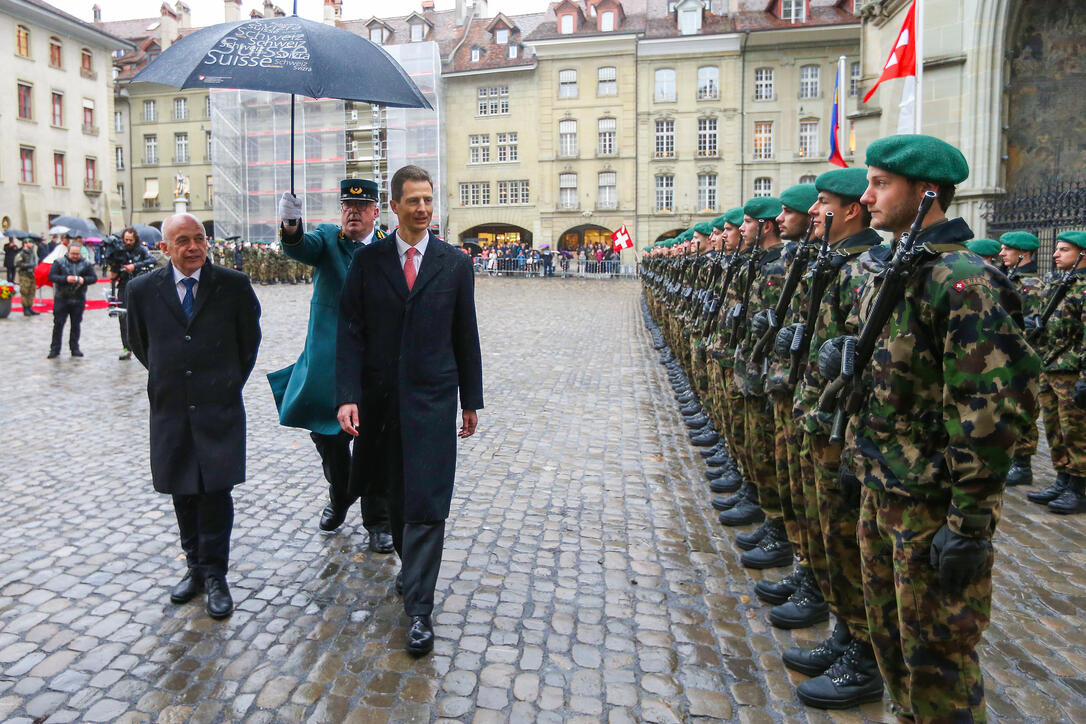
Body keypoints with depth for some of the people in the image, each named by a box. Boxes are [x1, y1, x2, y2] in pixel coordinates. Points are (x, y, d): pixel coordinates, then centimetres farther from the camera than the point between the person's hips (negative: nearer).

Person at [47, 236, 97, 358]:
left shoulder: (86, 264, 4)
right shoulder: (59, 262, 0)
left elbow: (94, 278, 2)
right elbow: (51, 276, -7)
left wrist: (84, 280, -18)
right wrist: (66, 279, -22)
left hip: (79, 299, 1)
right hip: (61, 299, -1)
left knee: (76, 324, 8)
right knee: (58, 324, 1)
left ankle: (74, 348, 17)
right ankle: (55, 349, 8)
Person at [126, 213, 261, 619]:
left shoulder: (234, 285, -3)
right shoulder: (143, 289, 1)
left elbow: (249, 341, 9)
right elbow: (138, 343, 17)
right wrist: (166, 378, 14)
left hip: (219, 407, -2)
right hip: (170, 408, 3)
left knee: (216, 491, -3)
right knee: (183, 494, 11)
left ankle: (214, 574, 11)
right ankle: (196, 566, 26)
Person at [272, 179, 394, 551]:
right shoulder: (327, 239, 2)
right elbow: (300, 248, -20)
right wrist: (291, 226, -43)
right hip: (327, 359, 2)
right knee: (326, 434, 16)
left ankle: (378, 521, 17)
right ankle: (340, 496, 42)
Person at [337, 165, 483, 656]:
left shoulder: (454, 264, 2)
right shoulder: (366, 261, 2)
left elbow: (466, 336, 6)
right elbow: (350, 332, -1)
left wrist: (472, 399, 7)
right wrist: (347, 396, -11)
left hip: (432, 399, -1)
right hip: (380, 398, 2)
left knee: (427, 504, -5)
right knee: (394, 497, 16)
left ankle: (418, 608, 5)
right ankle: (411, 567, 41)